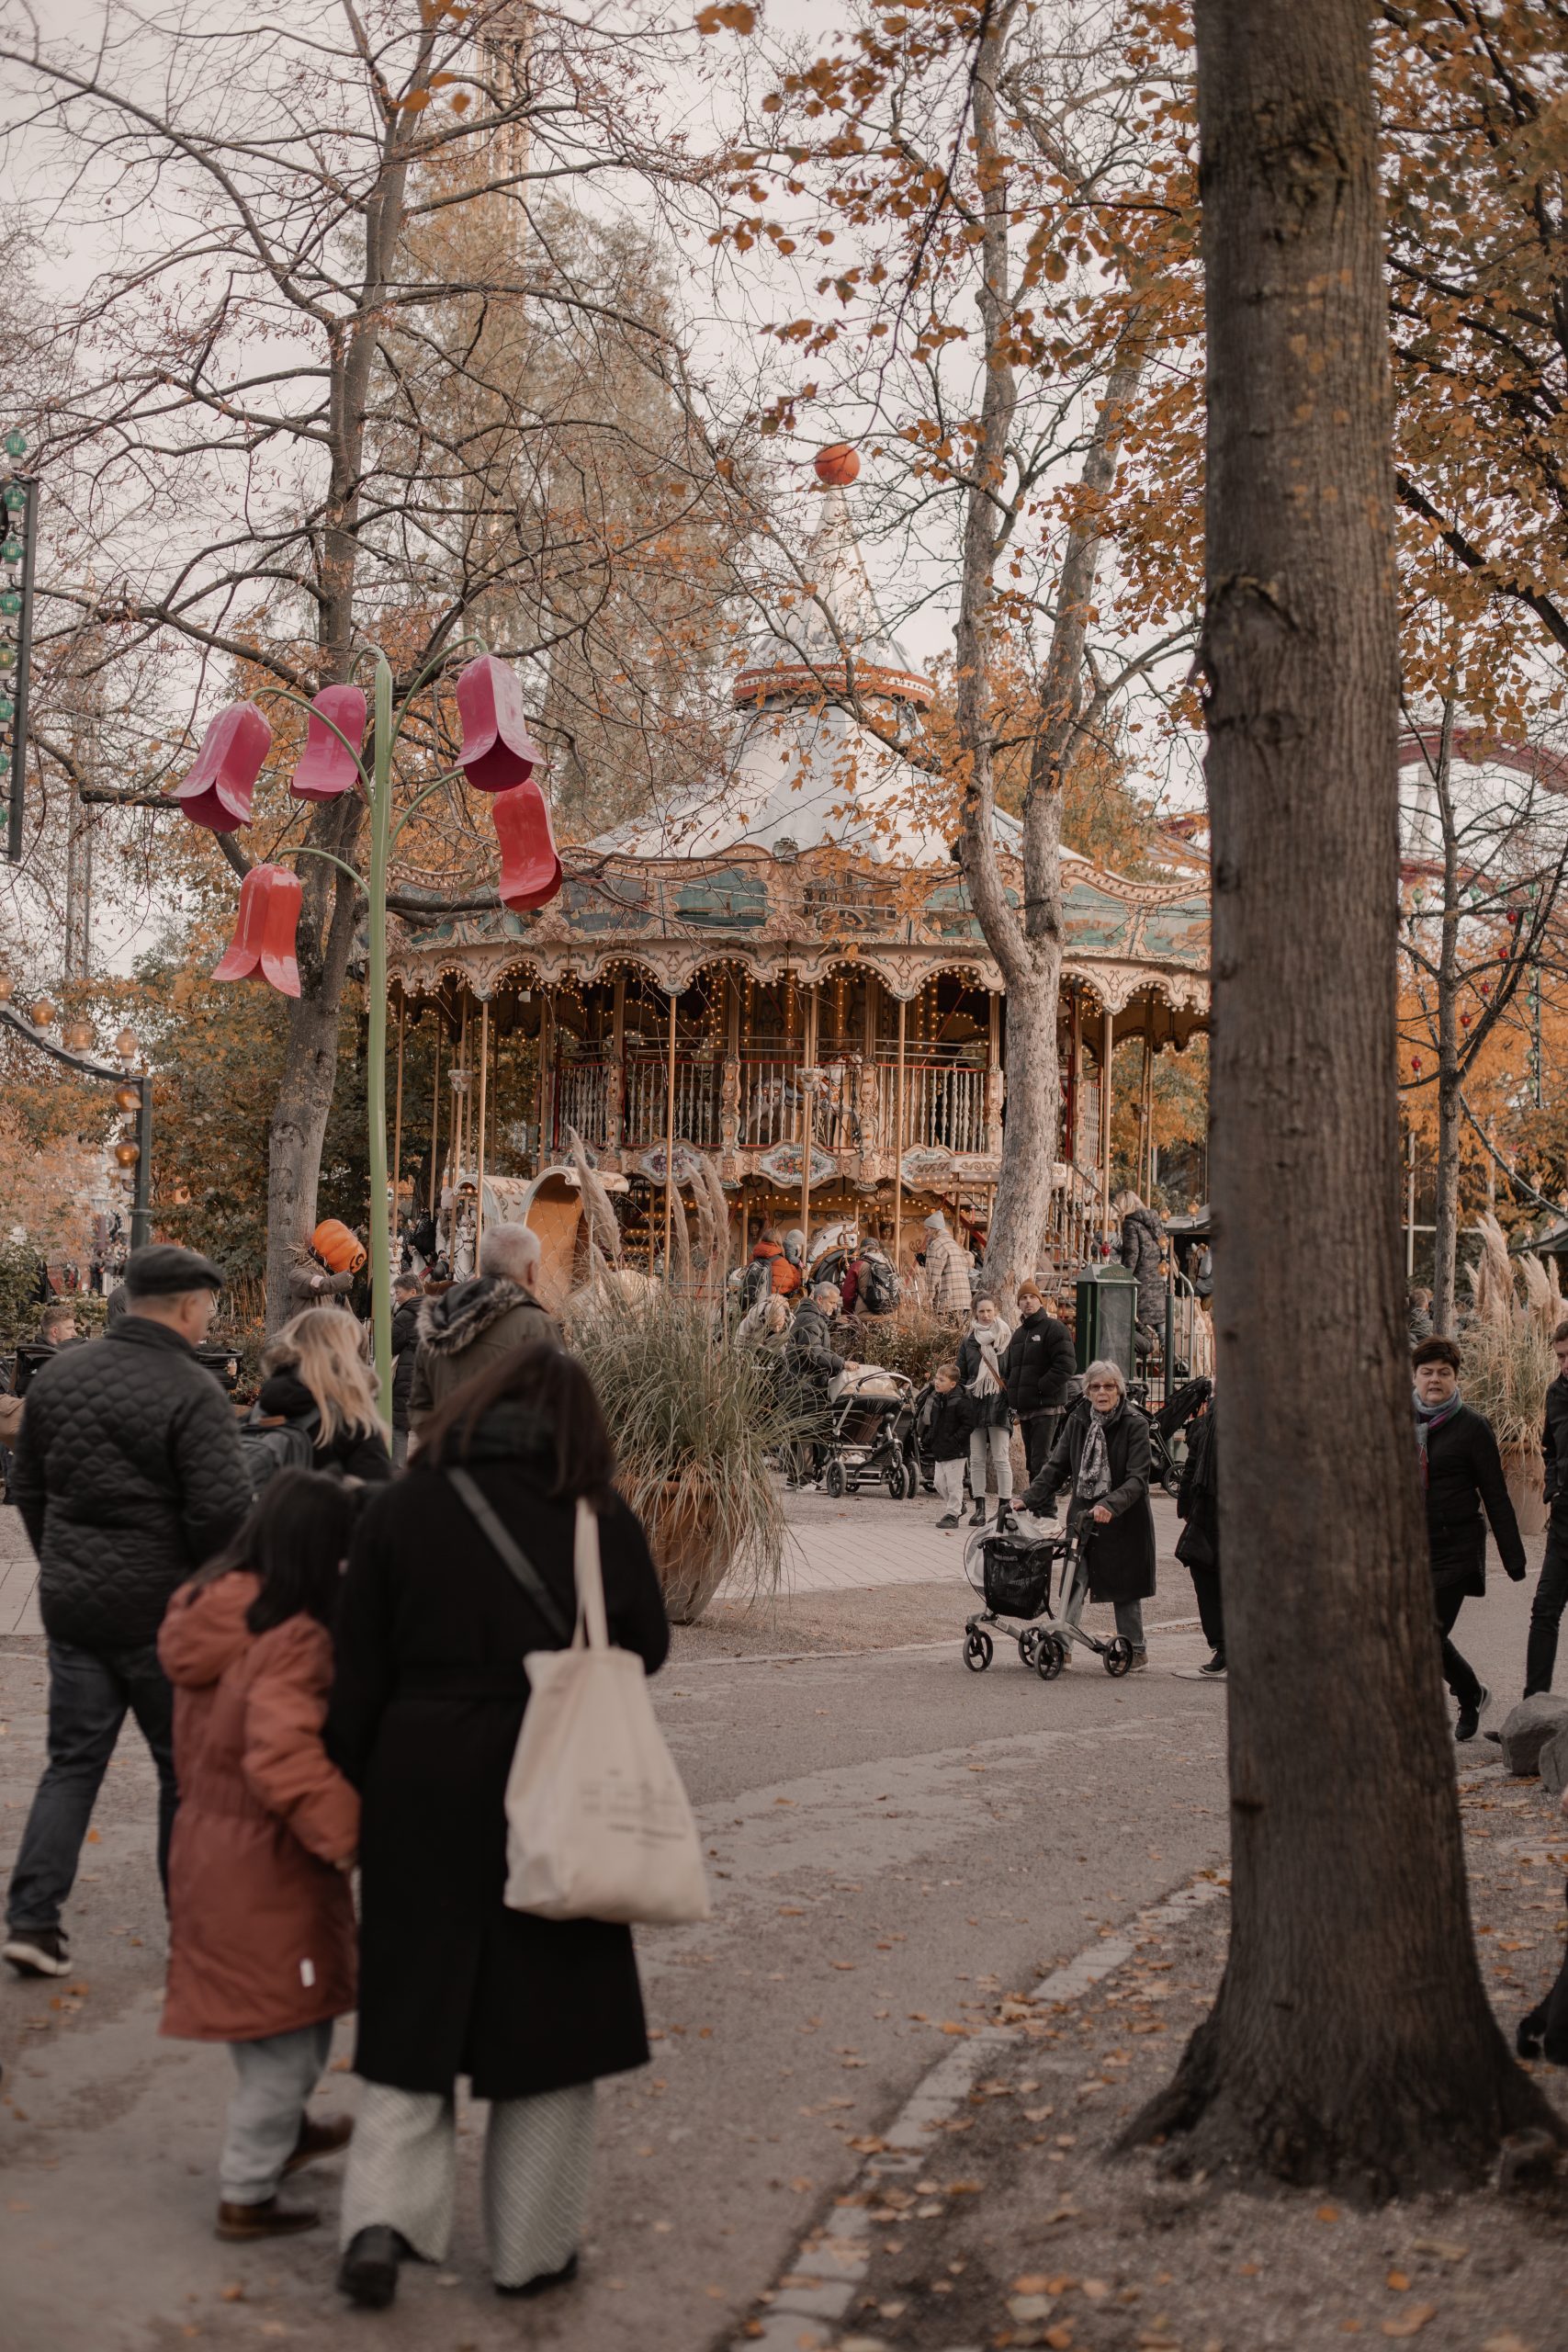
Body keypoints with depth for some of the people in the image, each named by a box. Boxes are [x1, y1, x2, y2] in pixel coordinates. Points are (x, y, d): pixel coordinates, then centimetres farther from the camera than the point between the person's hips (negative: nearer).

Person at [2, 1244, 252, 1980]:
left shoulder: (61, 1374, 5)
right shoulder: (192, 1393, -17)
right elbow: (224, 1511, -22)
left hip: (71, 1601, 6)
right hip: (162, 1609, -5)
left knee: (74, 1760, 13)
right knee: (187, 1763, 10)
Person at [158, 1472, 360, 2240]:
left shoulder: (207, 1614, 2)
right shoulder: (295, 1641, -26)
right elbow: (284, 1754, -37)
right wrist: (348, 1837, -32)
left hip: (205, 1840, 9)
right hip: (267, 1863, -9)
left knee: (261, 2018, 28)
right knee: (288, 2031, 8)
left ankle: (281, 2131, 47)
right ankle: (246, 2194, 18)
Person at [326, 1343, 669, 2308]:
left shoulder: (403, 1507, -1)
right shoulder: (602, 1519, -5)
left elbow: (359, 1674, 0)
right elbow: (648, 1649, 6)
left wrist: (356, 1793, 9)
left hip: (422, 1786, 1)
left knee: (415, 2008, 16)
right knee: (547, 2024, 12)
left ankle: (384, 2215, 4)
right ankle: (531, 2248, 21)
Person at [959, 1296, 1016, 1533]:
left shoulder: (1007, 1339, 3)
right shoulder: (968, 1341, 10)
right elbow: (960, 1376, 12)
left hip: (999, 1406, -3)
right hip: (974, 1406, 3)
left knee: (1001, 1458, -6)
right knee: (976, 1459, 6)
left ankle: (1004, 1507, -3)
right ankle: (979, 1508, 11)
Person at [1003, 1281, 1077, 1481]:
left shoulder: (1054, 1328, -5)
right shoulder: (1018, 1334, 20)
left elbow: (1067, 1365, -16)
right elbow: (1008, 1370, 28)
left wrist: (1041, 1388, -19)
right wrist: (1011, 1394, 11)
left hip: (1046, 1407, -8)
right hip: (1024, 1409, 8)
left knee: (1041, 1460, -13)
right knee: (1031, 1459, 12)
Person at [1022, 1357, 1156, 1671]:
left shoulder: (1134, 1424, -11)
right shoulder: (1077, 1421, 2)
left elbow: (1137, 1479, -18)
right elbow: (1056, 1467, 6)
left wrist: (1110, 1505, -33)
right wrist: (1030, 1501, -5)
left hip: (1124, 1517, -3)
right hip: (1082, 1514, 3)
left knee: (1123, 1586, 7)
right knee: (1075, 1579, -7)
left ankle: (1135, 1650, 21)